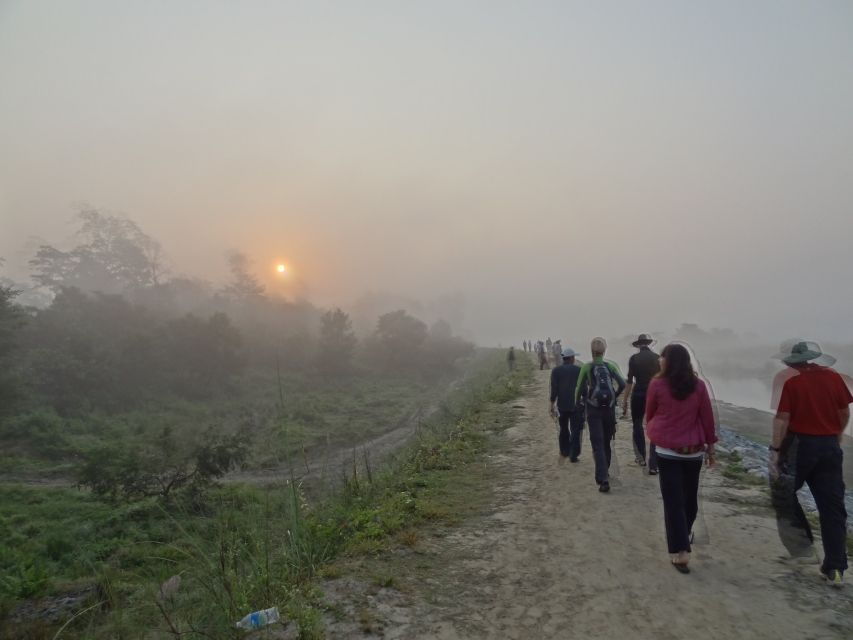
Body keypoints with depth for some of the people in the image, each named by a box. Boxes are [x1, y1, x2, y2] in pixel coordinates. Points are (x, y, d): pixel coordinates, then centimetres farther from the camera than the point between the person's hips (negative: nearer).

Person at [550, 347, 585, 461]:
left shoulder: (556, 370, -3)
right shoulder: (579, 370, -2)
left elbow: (554, 389, -9)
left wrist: (551, 404, -7)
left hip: (562, 405, 2)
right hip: (576, 405, -1)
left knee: (563, 429, 19)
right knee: (575, 430, 4)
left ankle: (564, 451, 29)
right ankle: (573, 455, -1)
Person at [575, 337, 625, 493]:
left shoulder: (587, 367, -6)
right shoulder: (611, 365, 0)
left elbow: (579, 388, -9)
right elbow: (622, 384, -8)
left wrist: (577, 401, 9)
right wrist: (614, 396, 10)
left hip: (593, 409, -3)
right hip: (609, 408, 3)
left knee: (598, 444, -3)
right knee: (606, 442, 19)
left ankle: (603, 479, -14)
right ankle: (604, 472, 33)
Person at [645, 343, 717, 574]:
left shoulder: (657, 384, -8)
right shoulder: (699, 386, -2)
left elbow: (649, 414, 5)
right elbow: (707, 419, 1)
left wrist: (652, 432, 25)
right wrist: (710, 447, 11)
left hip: (667, 450, -3)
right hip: (694, 450, 3)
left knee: (673, 500, 0)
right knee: (690, 496, 20)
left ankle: (679, 553, -2)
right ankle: (685, 534, 41)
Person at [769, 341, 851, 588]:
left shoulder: (792, 383, -11)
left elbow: (783, 418, -14)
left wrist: (775, 450, -10)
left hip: (800, 445, -4)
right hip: (830, 446, 4)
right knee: (832, 506, 6)